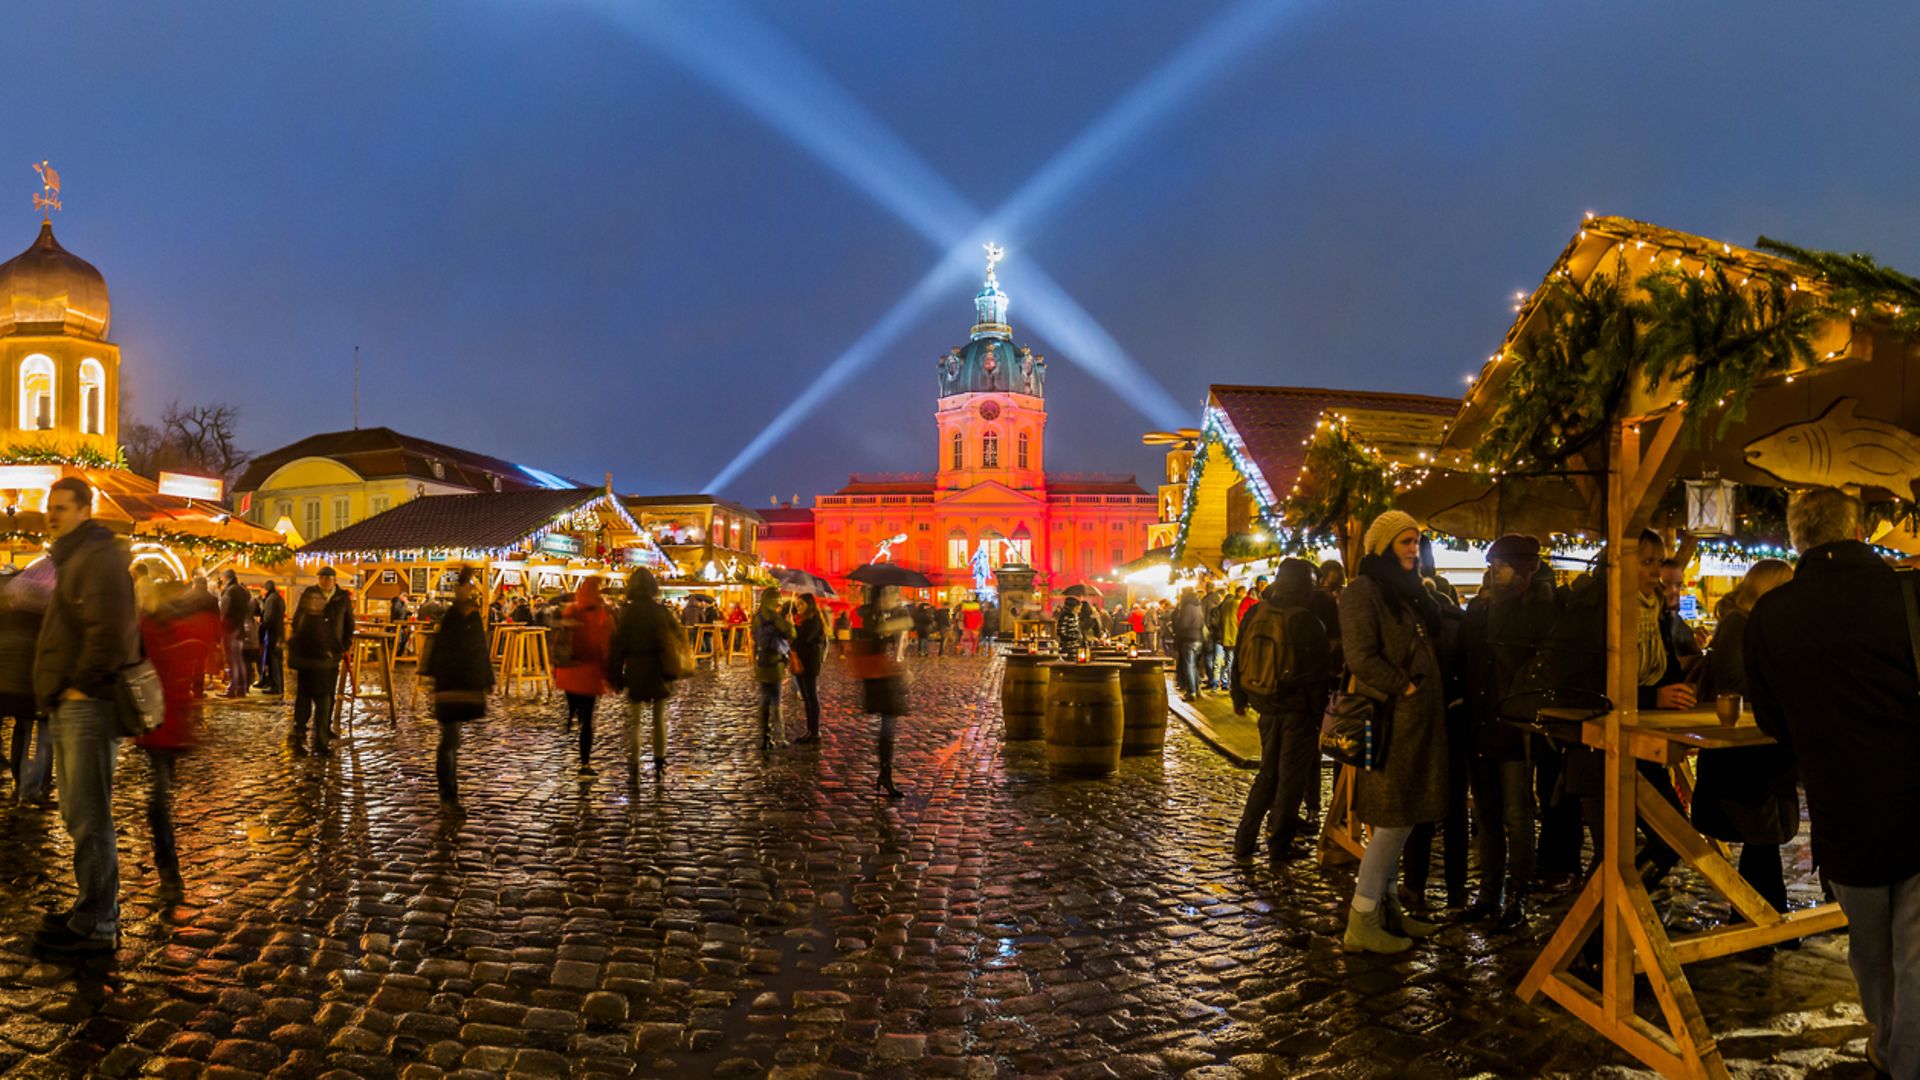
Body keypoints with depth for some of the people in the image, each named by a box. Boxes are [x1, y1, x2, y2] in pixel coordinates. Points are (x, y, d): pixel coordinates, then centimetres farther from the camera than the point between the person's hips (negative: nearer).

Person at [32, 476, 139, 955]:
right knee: (79, 813, 16)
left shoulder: (99, 556, -11)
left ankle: (95, 925, 0)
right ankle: (99, 906, 26)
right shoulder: (71, 558, 21)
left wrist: (81, 685, -17)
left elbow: (109, 631, -22)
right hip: (70, 705, 10)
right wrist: (59, 688, 16)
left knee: (88, 817, -6)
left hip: (88, 705, -10)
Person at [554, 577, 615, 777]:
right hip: (590, 673, -4)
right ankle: (585, 763, 3)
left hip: (569, 671, 4)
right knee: (587, 719, 3)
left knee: (570, 714, 20)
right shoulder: (603, 616, -13)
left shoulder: (570, 612, -1)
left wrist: (556, 670, 12)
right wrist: (609, 674, -5)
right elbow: (606, 647, -13)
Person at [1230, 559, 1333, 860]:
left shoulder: (1253, 614, 0)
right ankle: (1279, 842, 13)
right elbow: (1320, 671, -12)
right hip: (1298, 709, -5)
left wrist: (1239, 697, 19)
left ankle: (1244, 840, 16)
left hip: (1266, 705, 5)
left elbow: (1238, 660, 8)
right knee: (1292, 776, 6)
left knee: (1268, 772, 17)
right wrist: (1320, 710, -2)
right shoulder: (1306, 621, -16)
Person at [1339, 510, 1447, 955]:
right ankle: (1361, 923, 1)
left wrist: (1430, 694, 12)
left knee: (1402, 819, 12)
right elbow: (1361, 657, -19)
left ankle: (1386, 908, 23)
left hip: (1419, 719, 9)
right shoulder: (1362, 592, -10)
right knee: (1393, 821, -7)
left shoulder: (1411, 591, 17)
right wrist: (1405, 688, -17)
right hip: (1390, 719, -9)